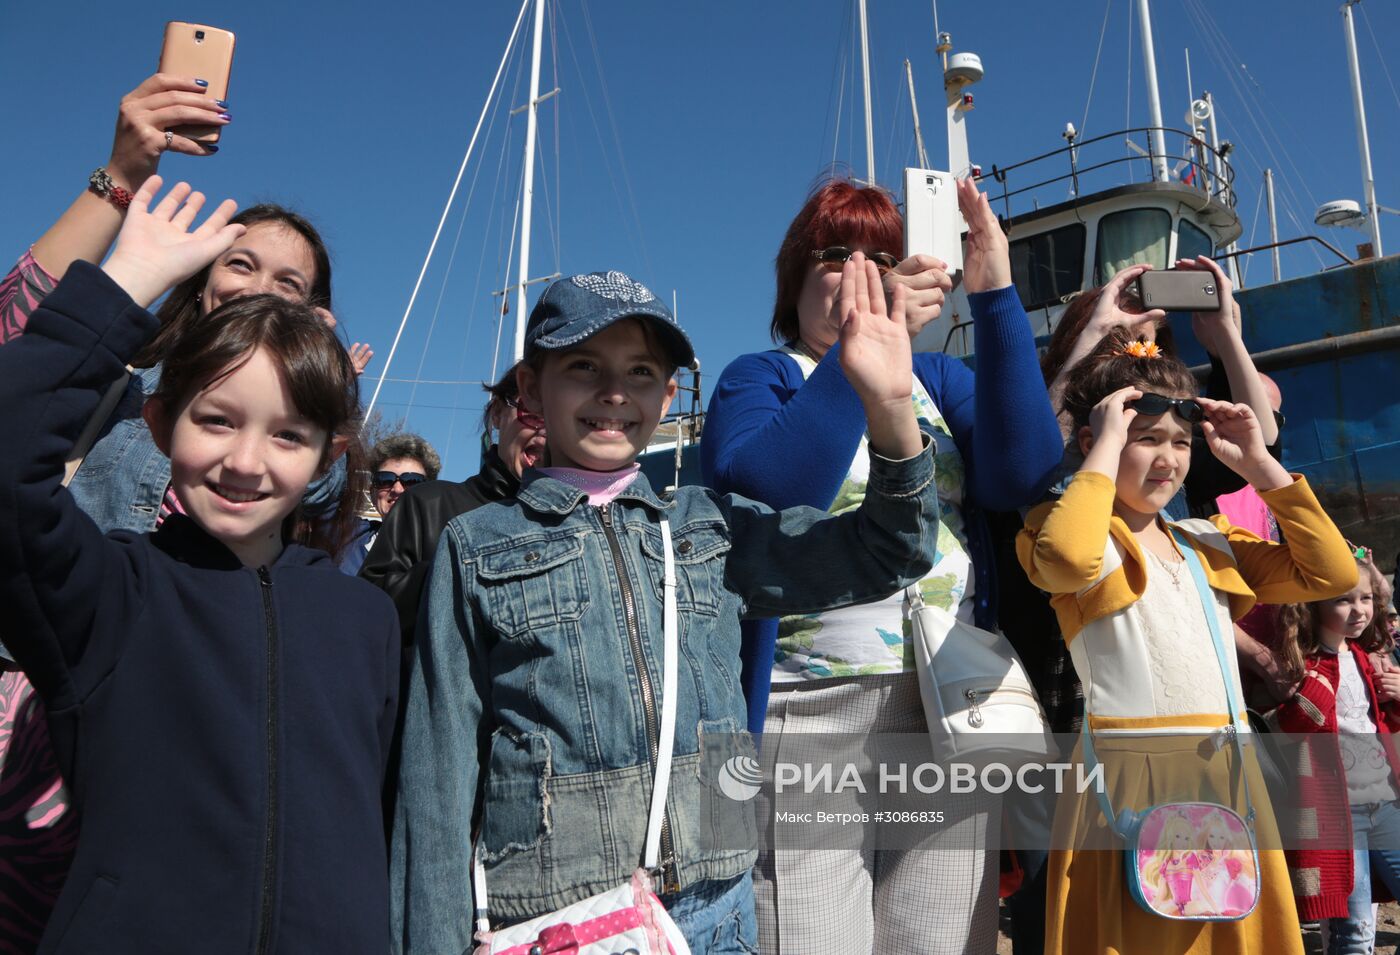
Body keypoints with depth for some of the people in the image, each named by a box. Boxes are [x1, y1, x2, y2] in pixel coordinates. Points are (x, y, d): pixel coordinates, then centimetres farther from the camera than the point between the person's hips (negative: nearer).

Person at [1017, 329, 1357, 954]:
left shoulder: (1210, 543, 18)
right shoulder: (1071, 526, -2)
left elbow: (1332, 573, 12)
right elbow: (1068, 560, -27)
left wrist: (1258, 465, 9)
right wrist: (1108, 447, -15)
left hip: (1228, 777, 6)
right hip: (1131, 777, -6)